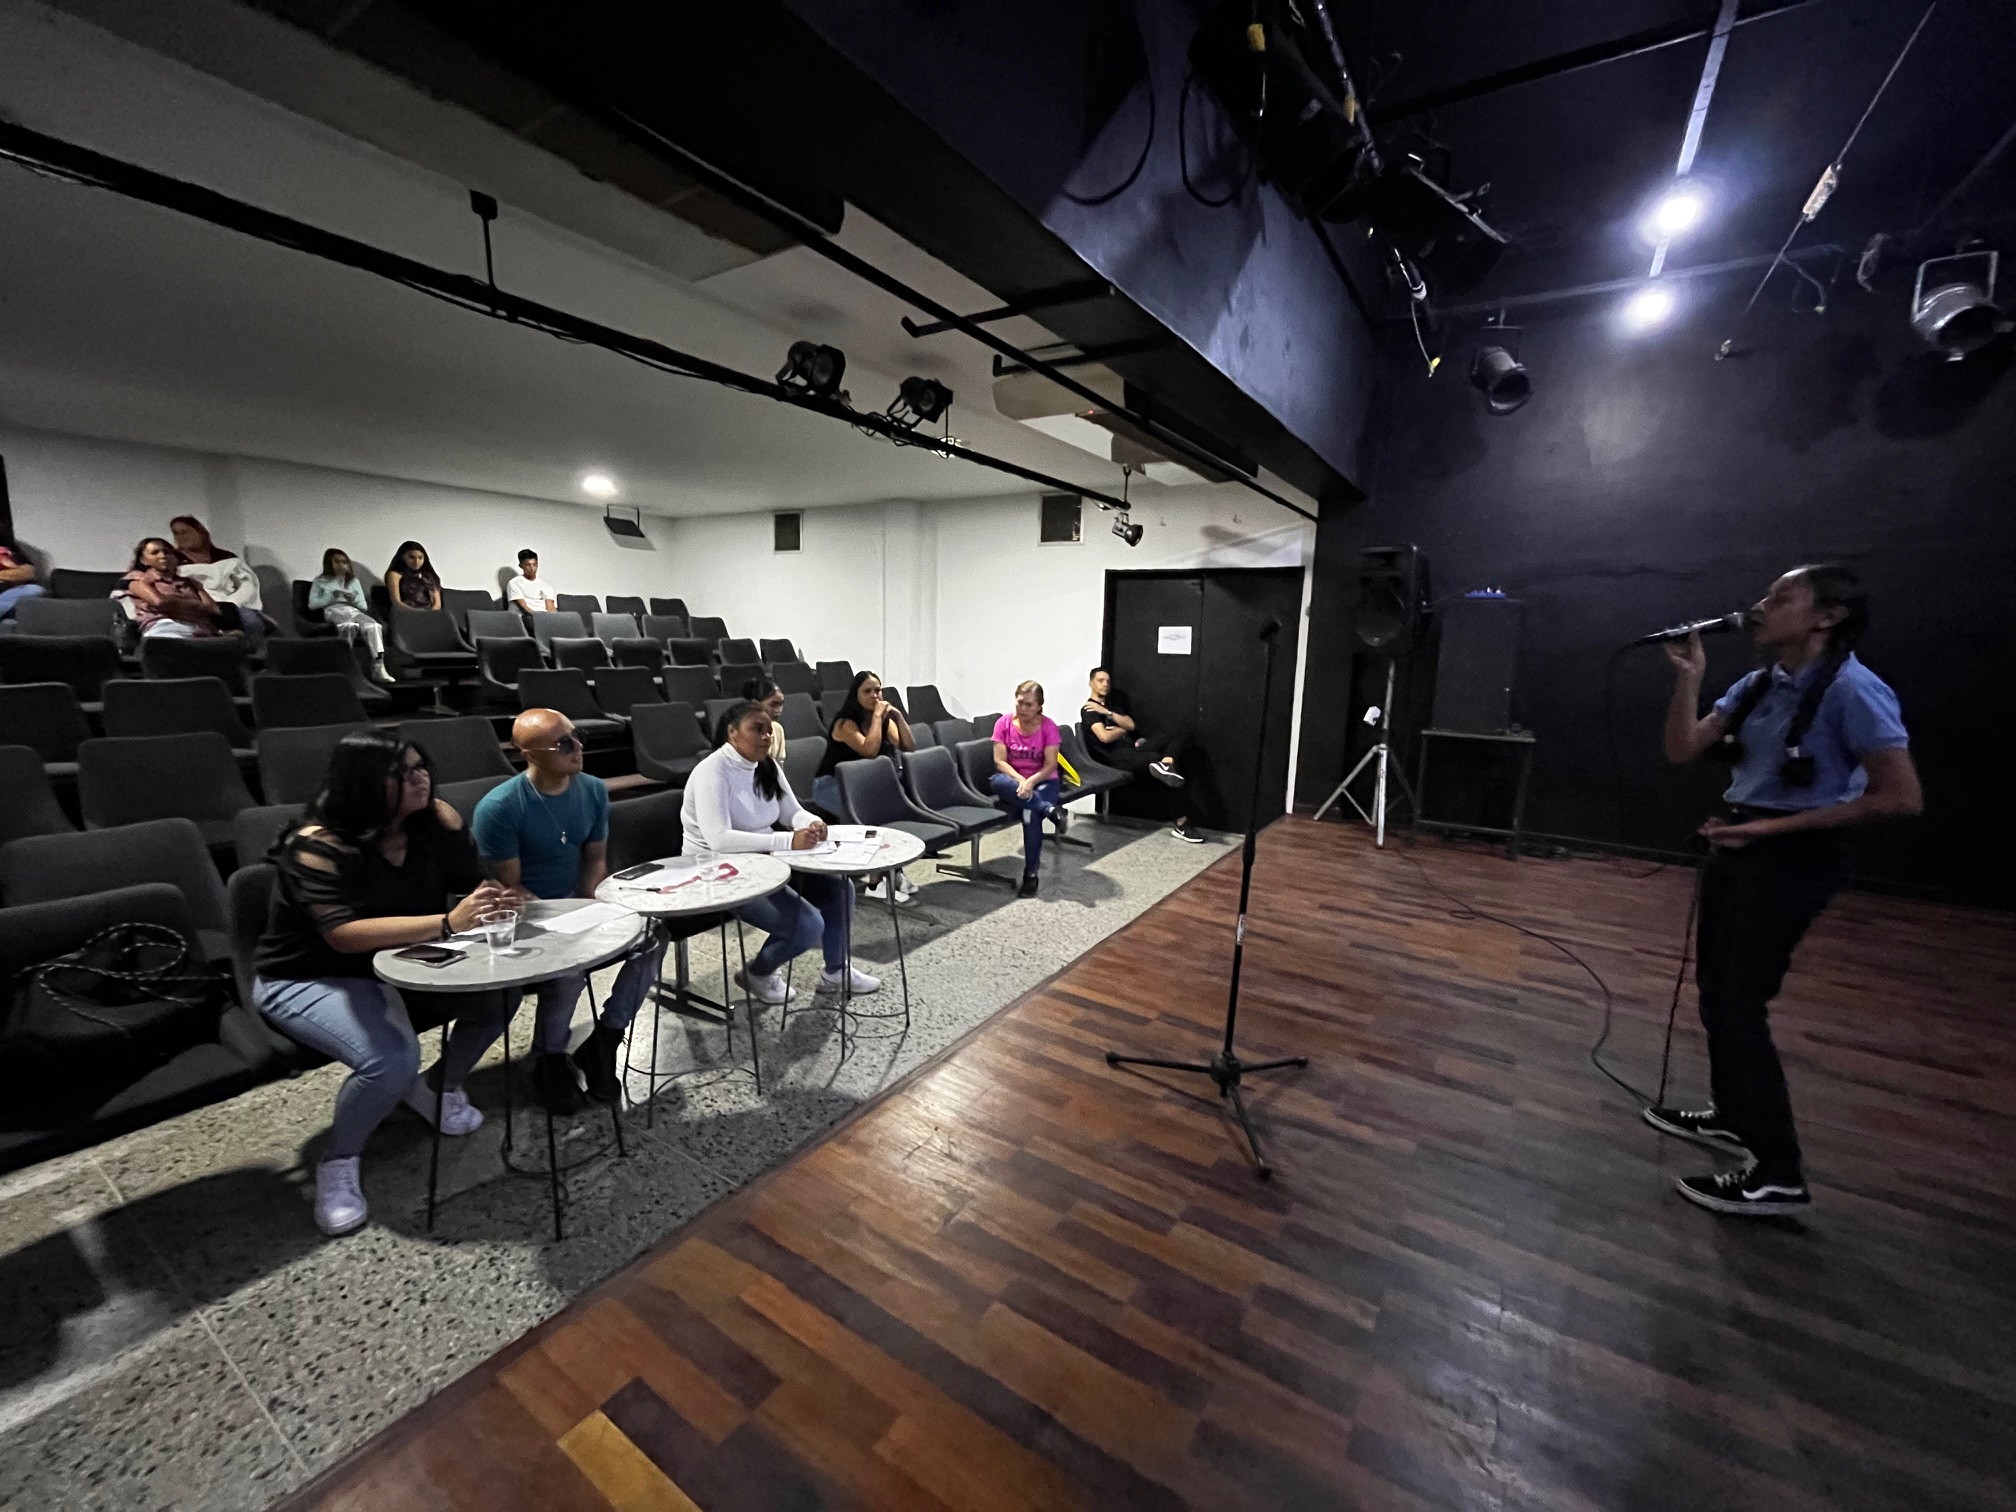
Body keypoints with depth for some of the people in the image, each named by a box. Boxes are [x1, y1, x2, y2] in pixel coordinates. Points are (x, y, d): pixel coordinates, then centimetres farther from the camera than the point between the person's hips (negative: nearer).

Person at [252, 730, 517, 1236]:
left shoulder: (436, 819, -10)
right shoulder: (318, 845, -25)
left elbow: (471, 886, -7)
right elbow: (345, 933, -36)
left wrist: (496, 900, -30)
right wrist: (446, 923, -46)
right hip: (306, 979, -6)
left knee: (499, 993, -13)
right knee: (391, 1061, -30)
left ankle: (439, 1086, 15)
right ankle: (338, 1162, 2)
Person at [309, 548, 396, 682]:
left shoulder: (354, 581, 30)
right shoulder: (320, 581, 22)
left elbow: (364, 606, 22)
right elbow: (312, 604, 11)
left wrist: (354, 599, 0)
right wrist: (331, 597, -3)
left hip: (354, 610, 2)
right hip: (333, 611, -2)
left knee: (374, 625, -35)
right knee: (349, 625, -42)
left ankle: (378, 667, -47)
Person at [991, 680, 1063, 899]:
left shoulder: (1048, 726, -7)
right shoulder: (1004, 723, -4)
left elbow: (1050, 765, -11)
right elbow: (1000, 761, -8)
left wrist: (1031, 781, -27)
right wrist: (1020, 780, -23)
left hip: (1043, 782, -2)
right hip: (1014, 780, 2)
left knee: (1031, 813, -32)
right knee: (997, 782, -34)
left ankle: (1031, 874, -18)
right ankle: (1050, 808, -34)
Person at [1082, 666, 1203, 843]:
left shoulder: (1113, 703, 27)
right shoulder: (1088, 709, -1)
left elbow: (1131, 725, 10)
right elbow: (1104, 737, -17)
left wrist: (1108, 713, -3)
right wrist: (1121, 729, 5)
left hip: (1133, 748, 9)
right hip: (1116, 757, -8)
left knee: (1183, 734, -13)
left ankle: (1165, 765, -44)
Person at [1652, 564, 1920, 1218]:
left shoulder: (1852, 688, -15)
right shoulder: (1756, 685, 6)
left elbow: (1901, 797, -16)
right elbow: (1681, 749, 2)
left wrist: (1776, 826, -18)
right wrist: (1689, 675, -6)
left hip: (1790, 860, -8)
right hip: (1734, 848, 8)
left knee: (1740, 1004, -4)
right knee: (1714, 989, 17)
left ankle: (1778, 1175, 10)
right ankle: (1732, 1115, 36)